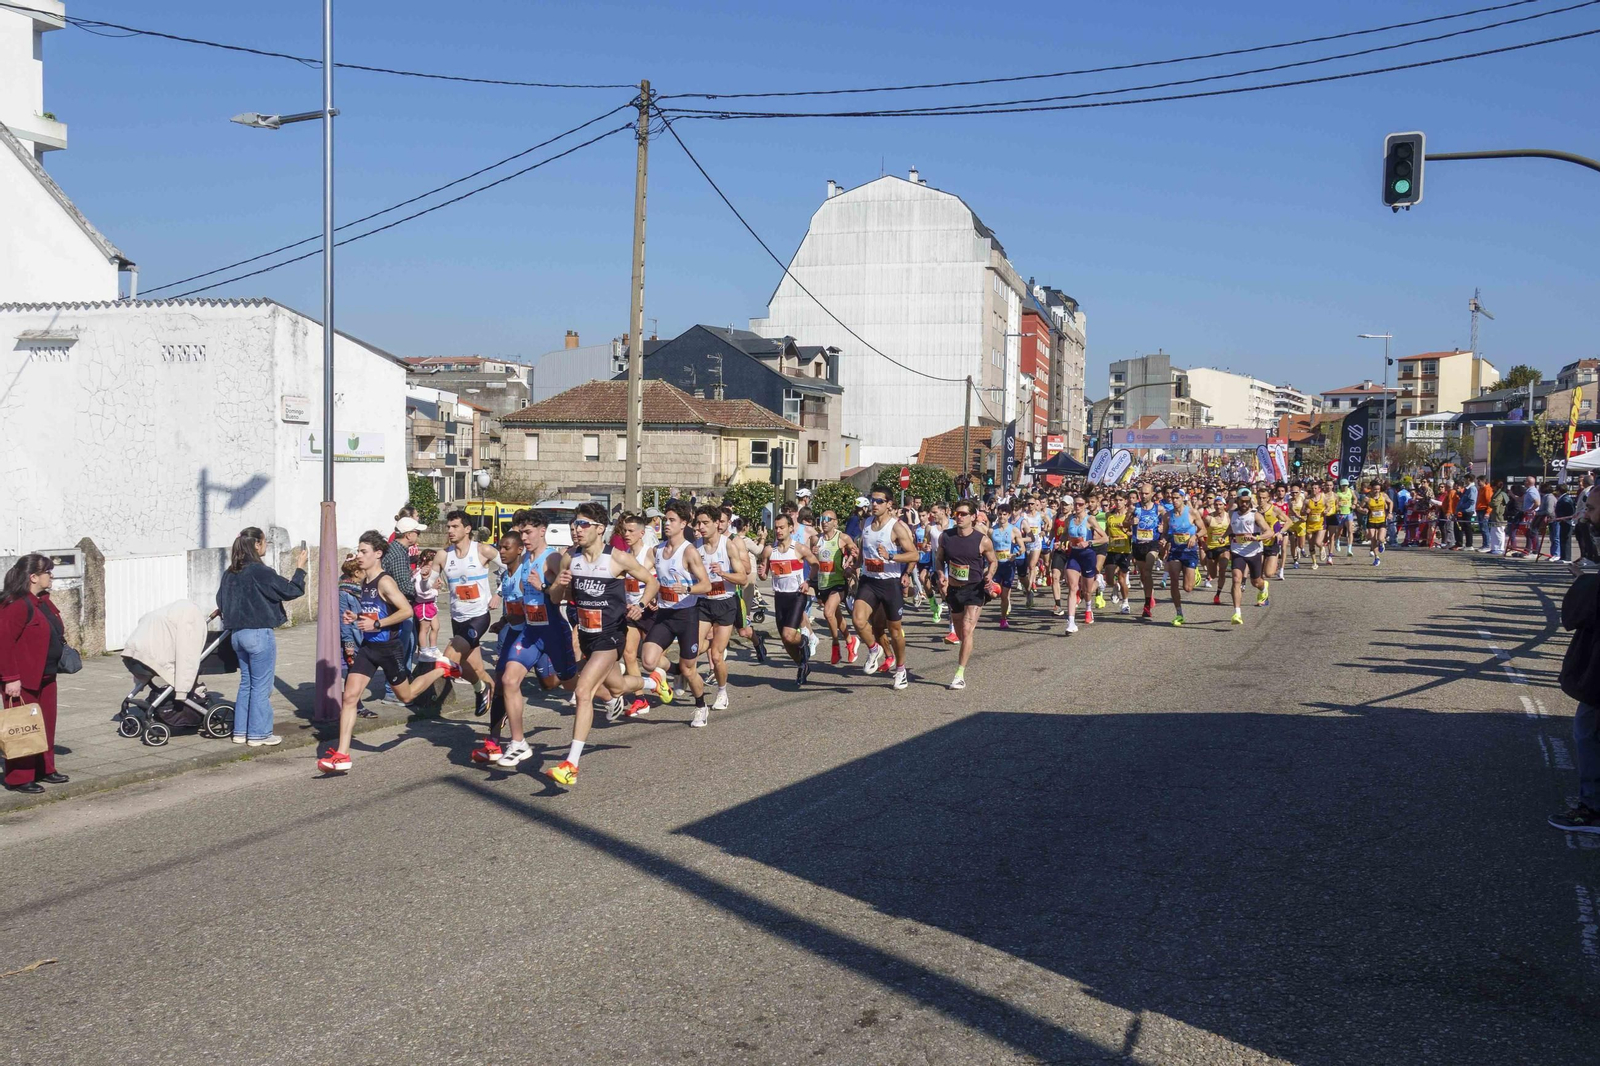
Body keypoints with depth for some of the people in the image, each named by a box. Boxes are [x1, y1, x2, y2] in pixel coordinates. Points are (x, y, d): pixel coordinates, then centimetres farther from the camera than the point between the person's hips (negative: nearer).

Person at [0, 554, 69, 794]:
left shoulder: (43, 601, 12)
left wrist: (60, 637, 11)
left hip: (45, 676, 10)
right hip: (23, 680, -10)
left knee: (46, 724, 16)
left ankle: (44, 769, 27)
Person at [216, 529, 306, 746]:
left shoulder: (230, 573, 6)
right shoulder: (260, 571, -17)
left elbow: (221, 601, 15)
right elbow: (291, 591, -14)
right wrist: (300, 568, -2)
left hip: (238, 633, 8)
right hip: (260, 633, -8)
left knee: (246, 683, 17)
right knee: (261, 686, 1)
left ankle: (240, 731, 21)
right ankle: (258, 734, 6)